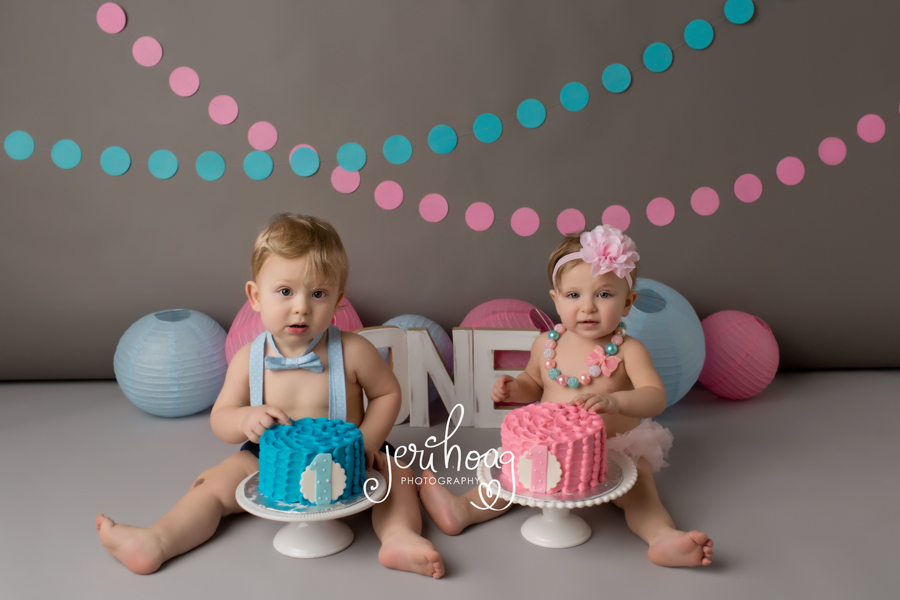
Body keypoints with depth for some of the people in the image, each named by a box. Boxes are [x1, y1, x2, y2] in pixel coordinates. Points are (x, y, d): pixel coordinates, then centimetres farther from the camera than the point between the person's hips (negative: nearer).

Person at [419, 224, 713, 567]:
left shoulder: (627, 351, -14)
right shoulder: (546, 345, -2)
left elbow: (655, 397, -27)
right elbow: (533, 383, 18)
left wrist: (615, 402, -47)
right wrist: (513, 389, -6)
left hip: (616, 449, -2)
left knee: (640, 493, -25)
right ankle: (462, 510, -22)